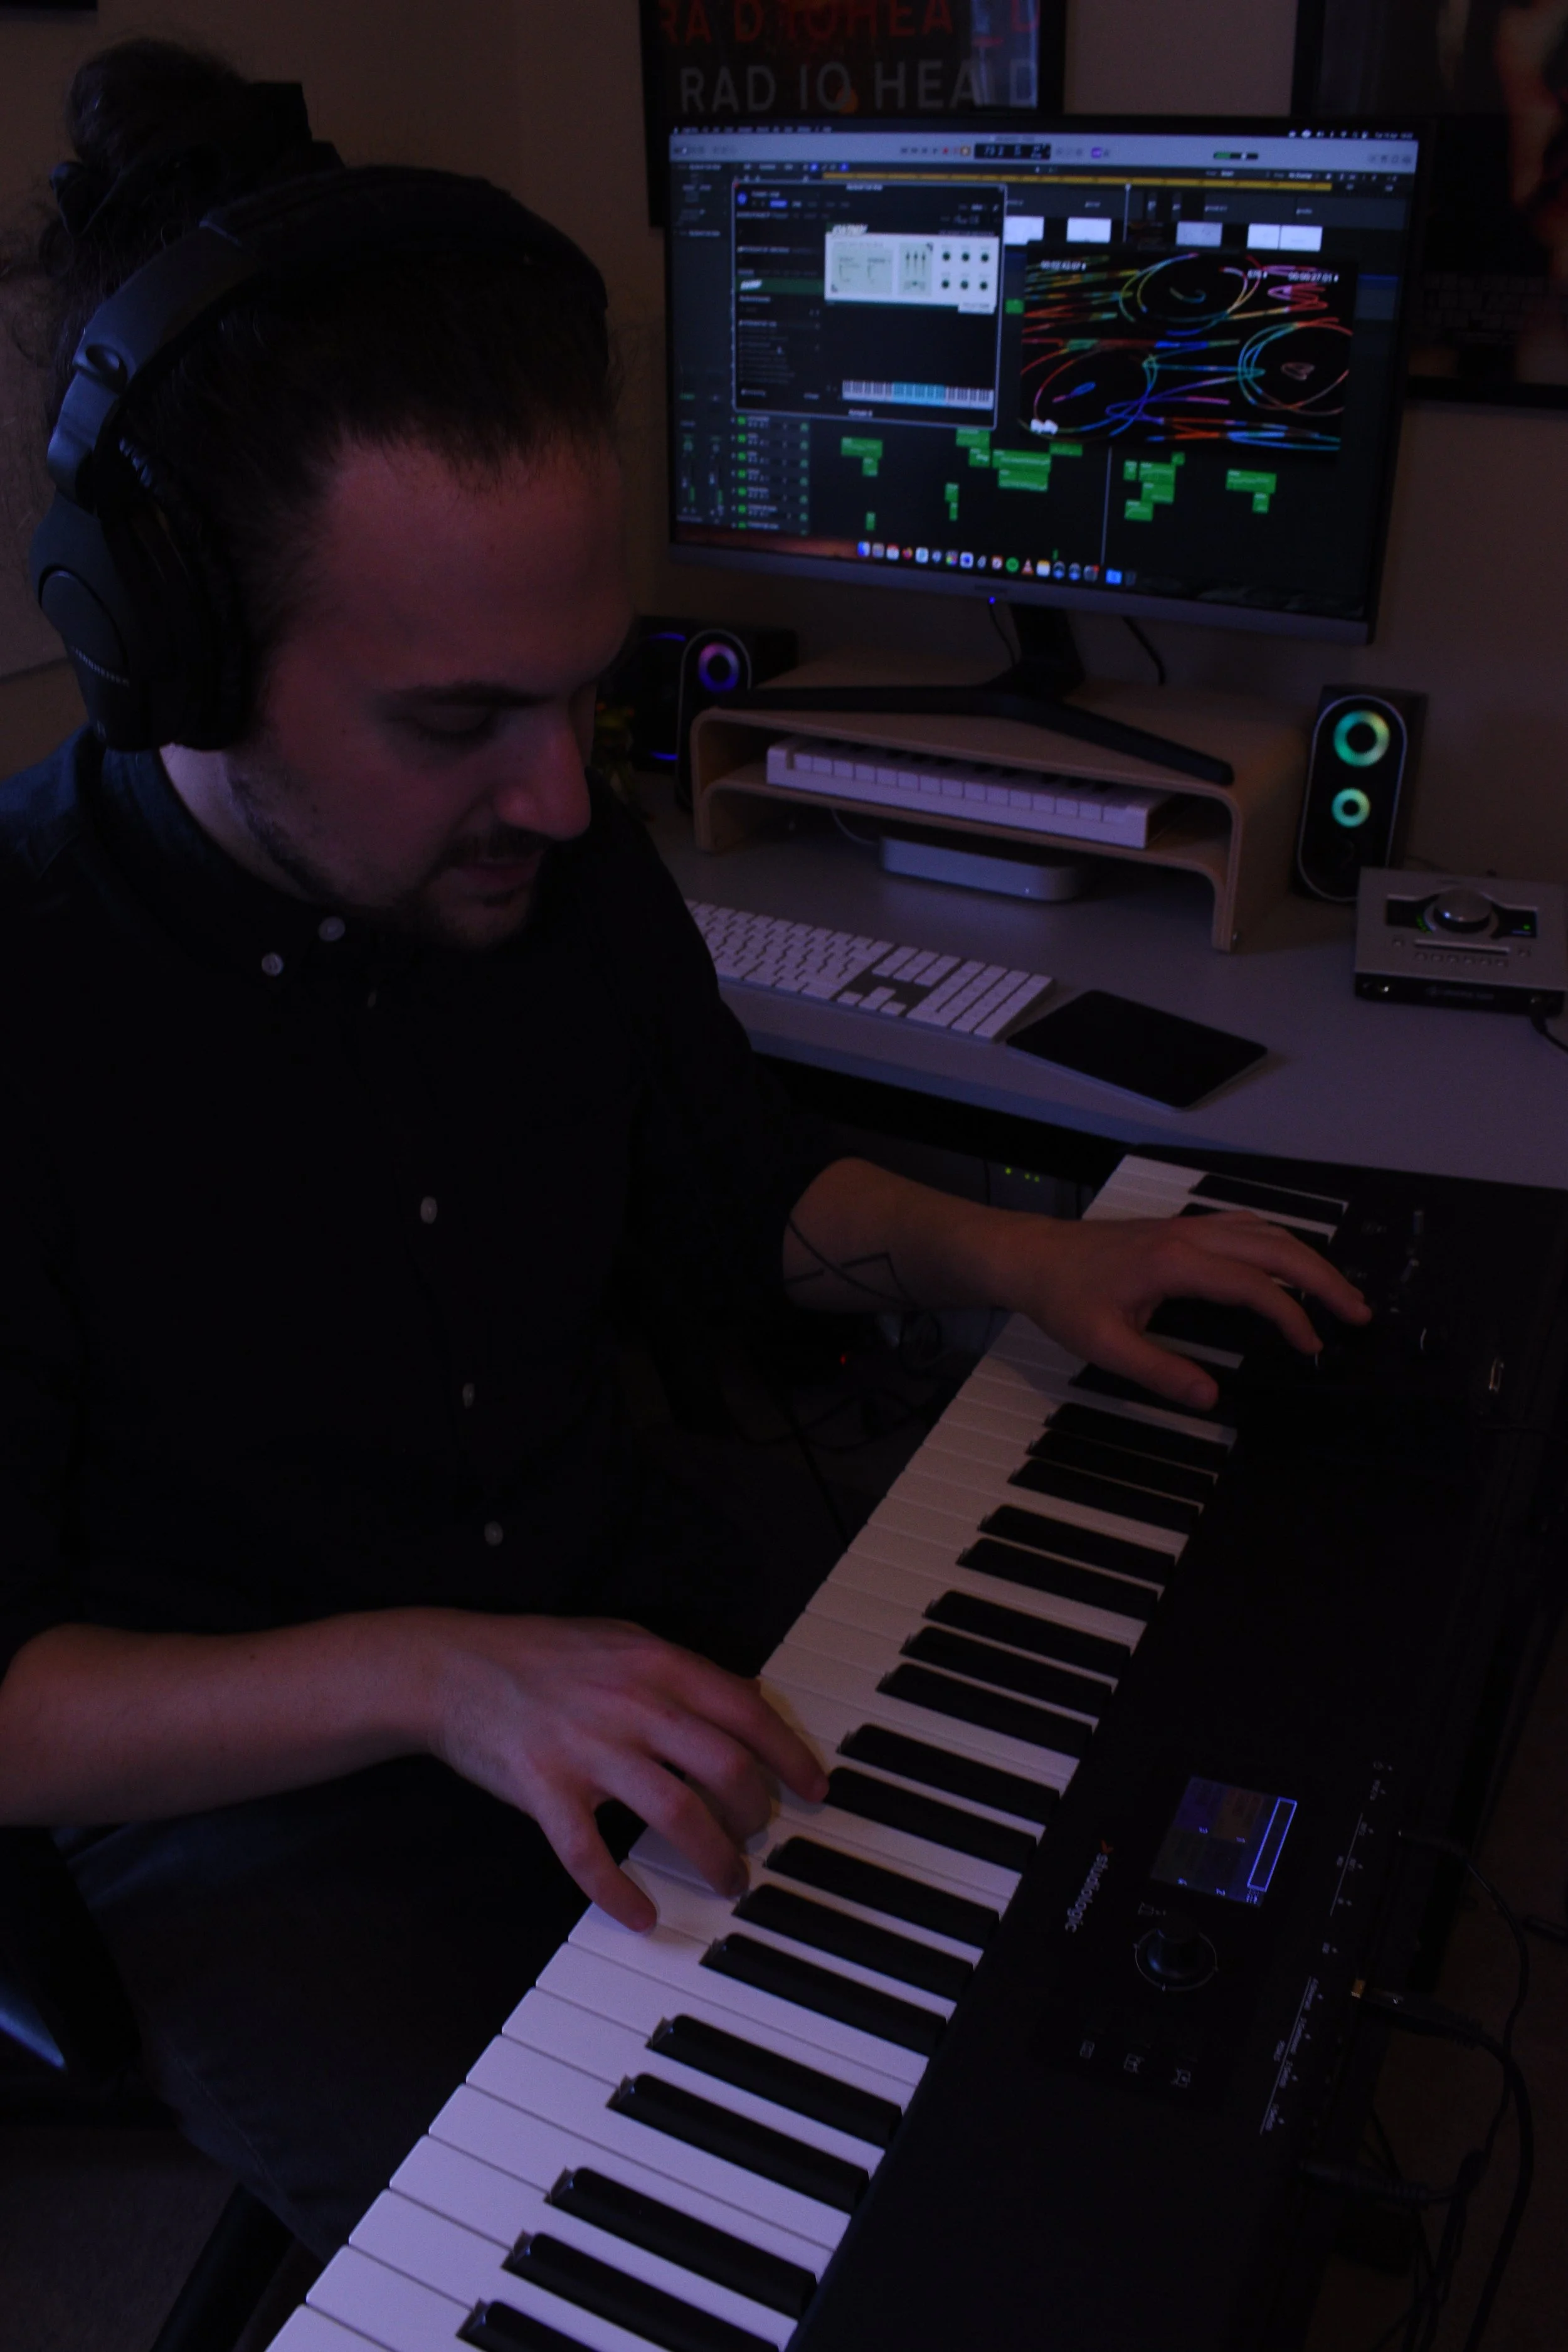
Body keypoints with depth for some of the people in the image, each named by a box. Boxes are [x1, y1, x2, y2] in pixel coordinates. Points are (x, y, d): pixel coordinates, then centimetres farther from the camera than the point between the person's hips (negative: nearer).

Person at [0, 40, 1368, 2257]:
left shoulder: (561, 859, -6)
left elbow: (747, 1188, 12)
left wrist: (1013, 1253, -4)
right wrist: (429, 1672, -30)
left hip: (640, 1640, 5)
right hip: (264, 1808, -4)